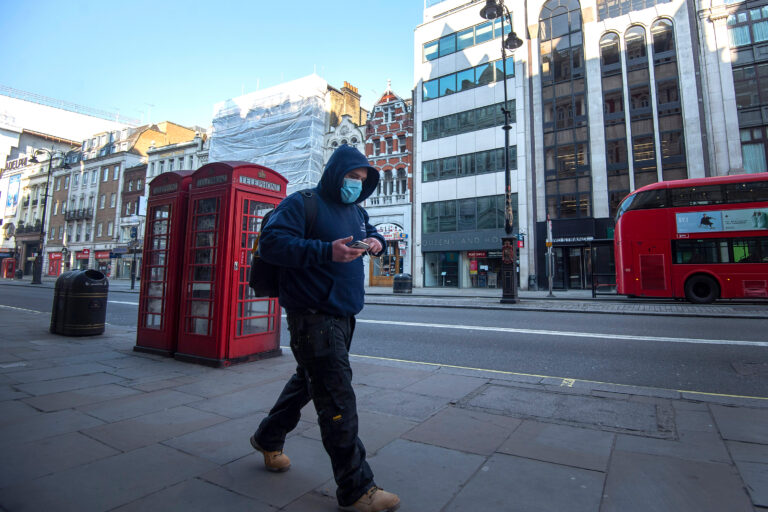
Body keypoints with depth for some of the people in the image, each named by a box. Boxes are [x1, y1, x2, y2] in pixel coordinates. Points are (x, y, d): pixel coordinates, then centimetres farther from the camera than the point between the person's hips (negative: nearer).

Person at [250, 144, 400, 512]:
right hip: (313, 315, -9)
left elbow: (371, 233, 31)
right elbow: (270, 243, -19)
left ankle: (268, 439, 46)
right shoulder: (302, 203, -9)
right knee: (338, 399, -7)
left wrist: (376, 242, 5)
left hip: (343, 316, 9)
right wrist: (326, 251, -29)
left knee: (309, 381, 23)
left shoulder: (356, 211, 17)